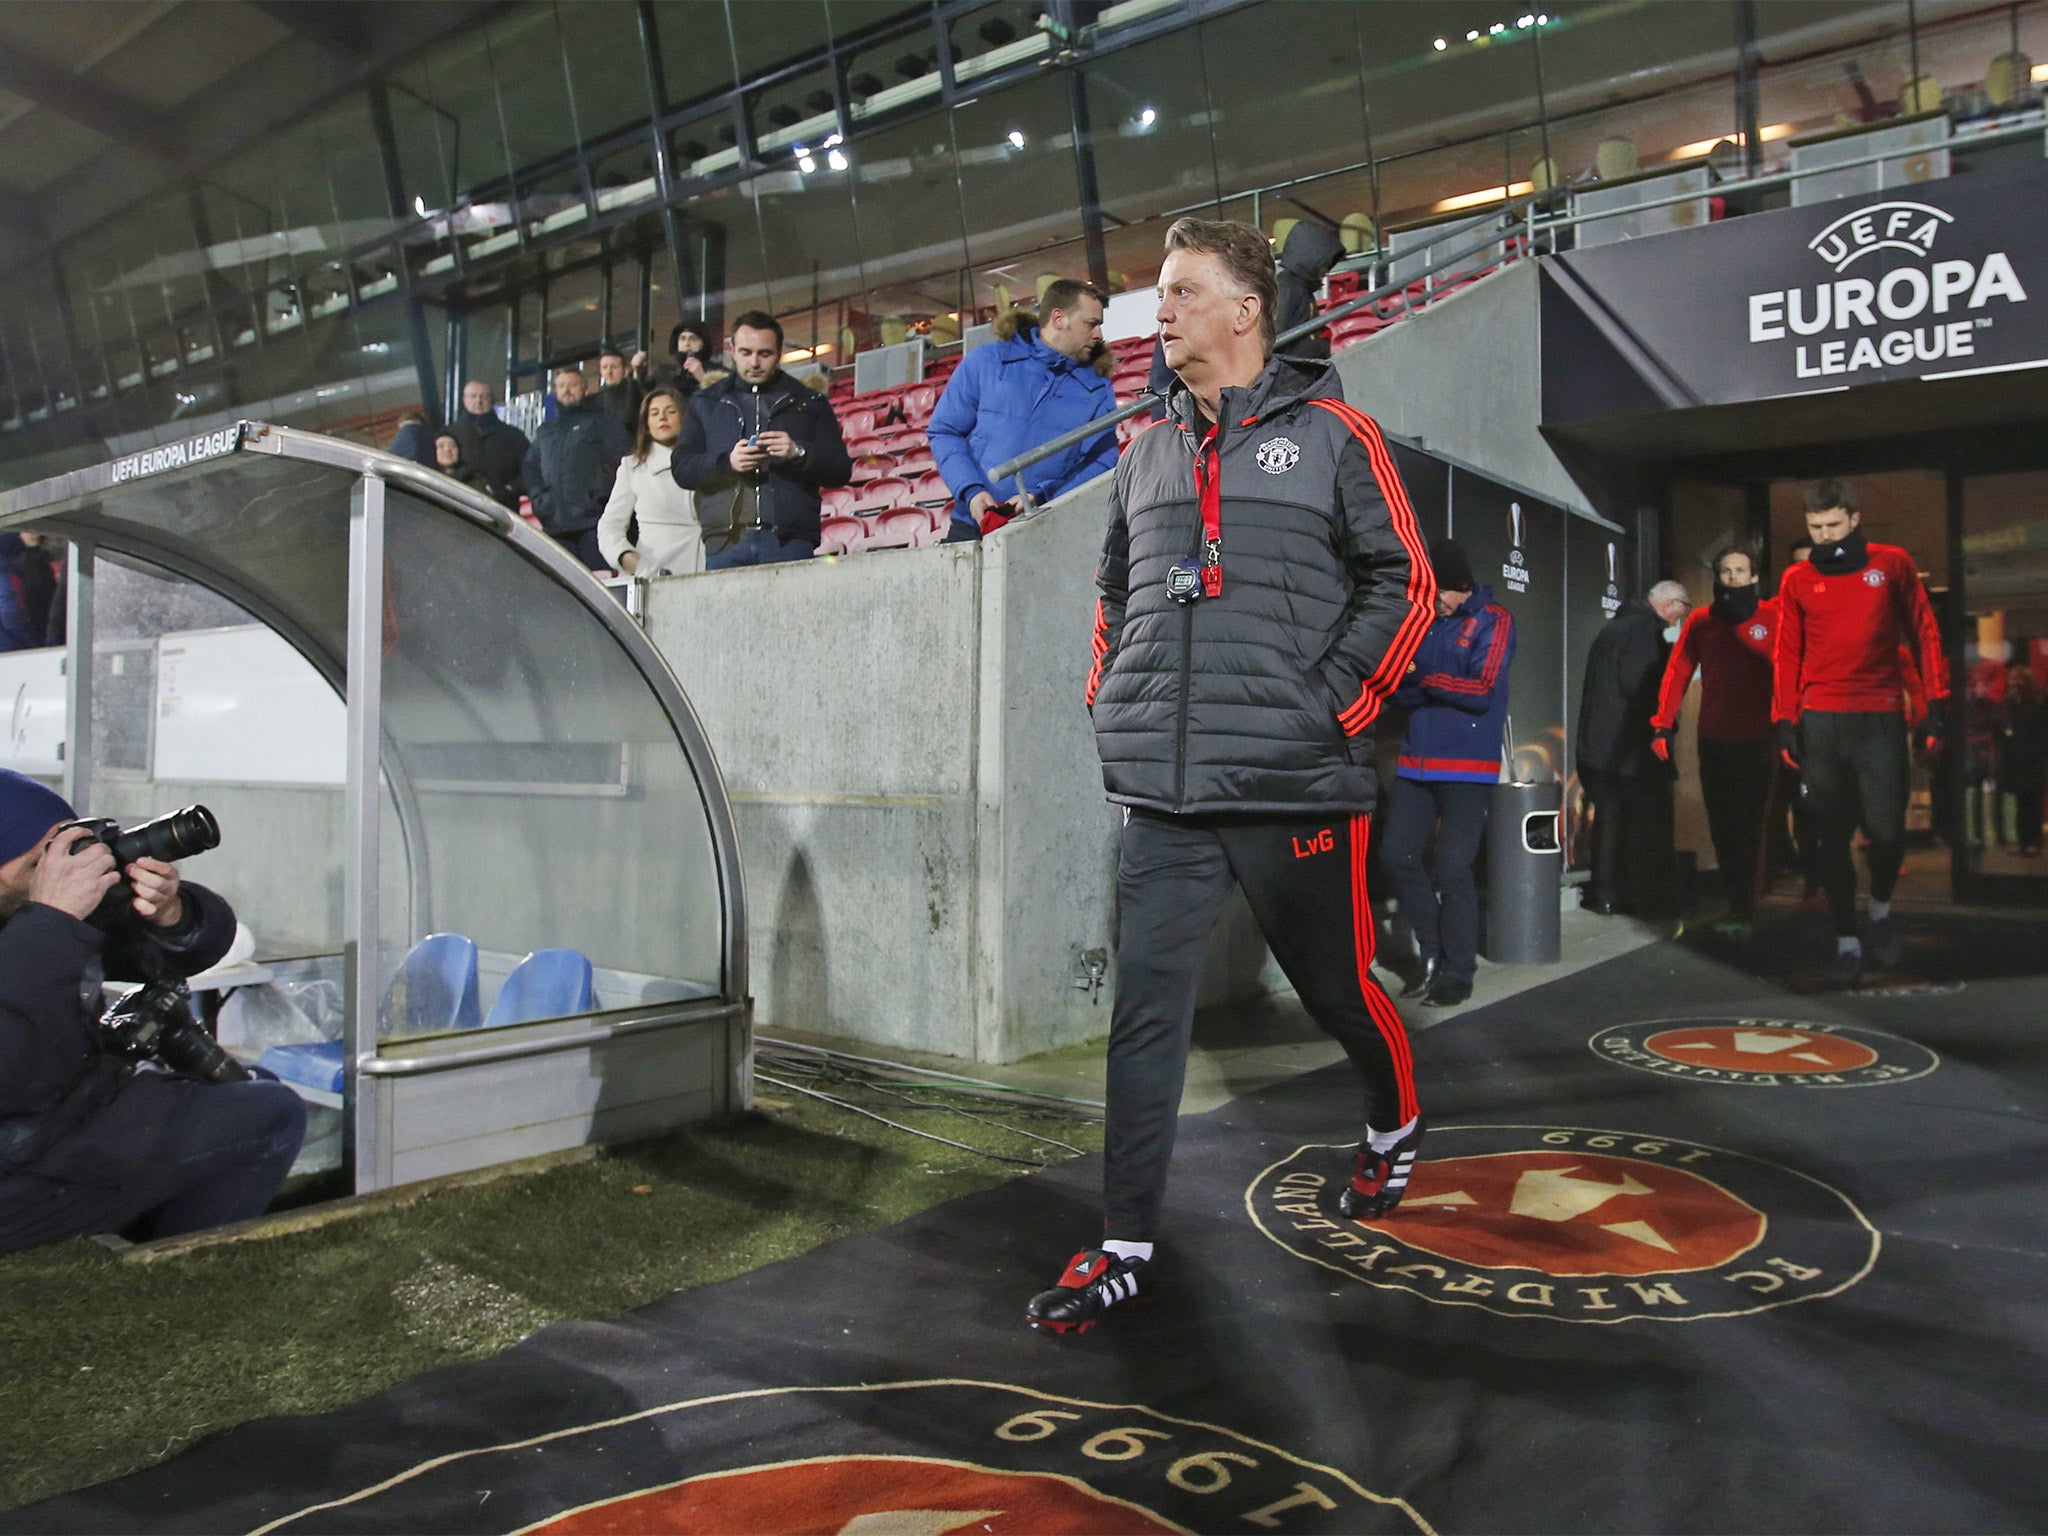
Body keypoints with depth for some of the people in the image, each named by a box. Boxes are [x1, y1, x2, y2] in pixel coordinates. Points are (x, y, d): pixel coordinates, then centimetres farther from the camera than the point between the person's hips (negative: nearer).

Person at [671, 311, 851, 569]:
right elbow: (681, 468, 9)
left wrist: (799, 454, -11)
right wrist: (726, 461, -10)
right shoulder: (706, 402, 20)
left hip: (791, 544, -1)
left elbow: (841, 472, 8)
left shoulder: (809, 404, 17)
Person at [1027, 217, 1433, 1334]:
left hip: (1293, 785, -4)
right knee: (1144, 1008, 1)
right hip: (1162, 793, 4)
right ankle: (1125, 1248, 10)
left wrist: (1329, 704, -9)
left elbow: (1405, 581, -2)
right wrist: (1111, 707, 12)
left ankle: (1395, 1127, 43)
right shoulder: (1147, 456, 16)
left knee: (1334, 985, 12)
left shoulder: (1330, 434, 1)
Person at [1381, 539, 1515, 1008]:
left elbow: (1482, 690, -15)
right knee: (1397, 854, 4)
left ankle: (1458, 972, 11)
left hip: (1468, 766, -5)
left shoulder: (1492, 621, -4)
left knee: (1454, 868, -3)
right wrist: (1447, 687, -13)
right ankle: (1433, 951, 22)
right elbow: (1399, 690, 5)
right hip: (1417, 761, 6)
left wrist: (1424, 679, -11)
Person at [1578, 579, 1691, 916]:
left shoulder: (1614, 625, 18)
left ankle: (1605, 895, 15)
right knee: (1648, 822, 0)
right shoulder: (1646, 629, -13)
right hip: (1630, 746, -9)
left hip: (1597, 743, 9)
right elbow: (1640, 686, -22)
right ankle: (1648, 898, 2)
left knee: (1609, 816, 13)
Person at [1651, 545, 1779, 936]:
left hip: (1756, 741, -3)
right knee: (1720, 825, 9)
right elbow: (1677, 673, 7)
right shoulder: (1700, 622, 8)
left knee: (1746, 826, -7)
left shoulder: (1773, 616, -1)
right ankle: (1735, 899, 23)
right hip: (1713, 740, 4)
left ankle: (1741, 908, -2)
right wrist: (1663, 725, 0)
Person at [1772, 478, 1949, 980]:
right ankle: (1846, 939, 13)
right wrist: (1785, 721, 2)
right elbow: (1787, 654, 8)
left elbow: (1924, 632, 6)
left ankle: (1881, 909, 24)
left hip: (1881, 718, -1)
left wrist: (1936, 704, 1)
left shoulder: (1892, 563, 5)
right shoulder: (1797, 581, 7)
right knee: (1834, 835, 3)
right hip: (1821, 722, 1)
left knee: (1887, 830, -5)